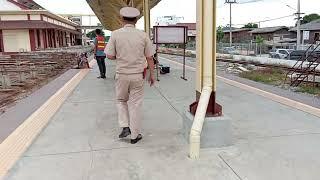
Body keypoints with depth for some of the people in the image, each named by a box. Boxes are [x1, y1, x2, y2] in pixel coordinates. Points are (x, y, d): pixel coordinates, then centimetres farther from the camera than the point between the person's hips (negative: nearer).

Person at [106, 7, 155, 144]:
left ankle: (125, 127, 11)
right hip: (138, 75, 0)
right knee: (135, 104, 9)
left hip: (121, 75, 0)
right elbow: (149, 57, -1)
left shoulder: (115, 34, -7)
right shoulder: (143, 35, -4)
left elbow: (110, 56, -6)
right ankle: (135, 135, 17)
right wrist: (151, 74, 9)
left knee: (121, 101, 22)